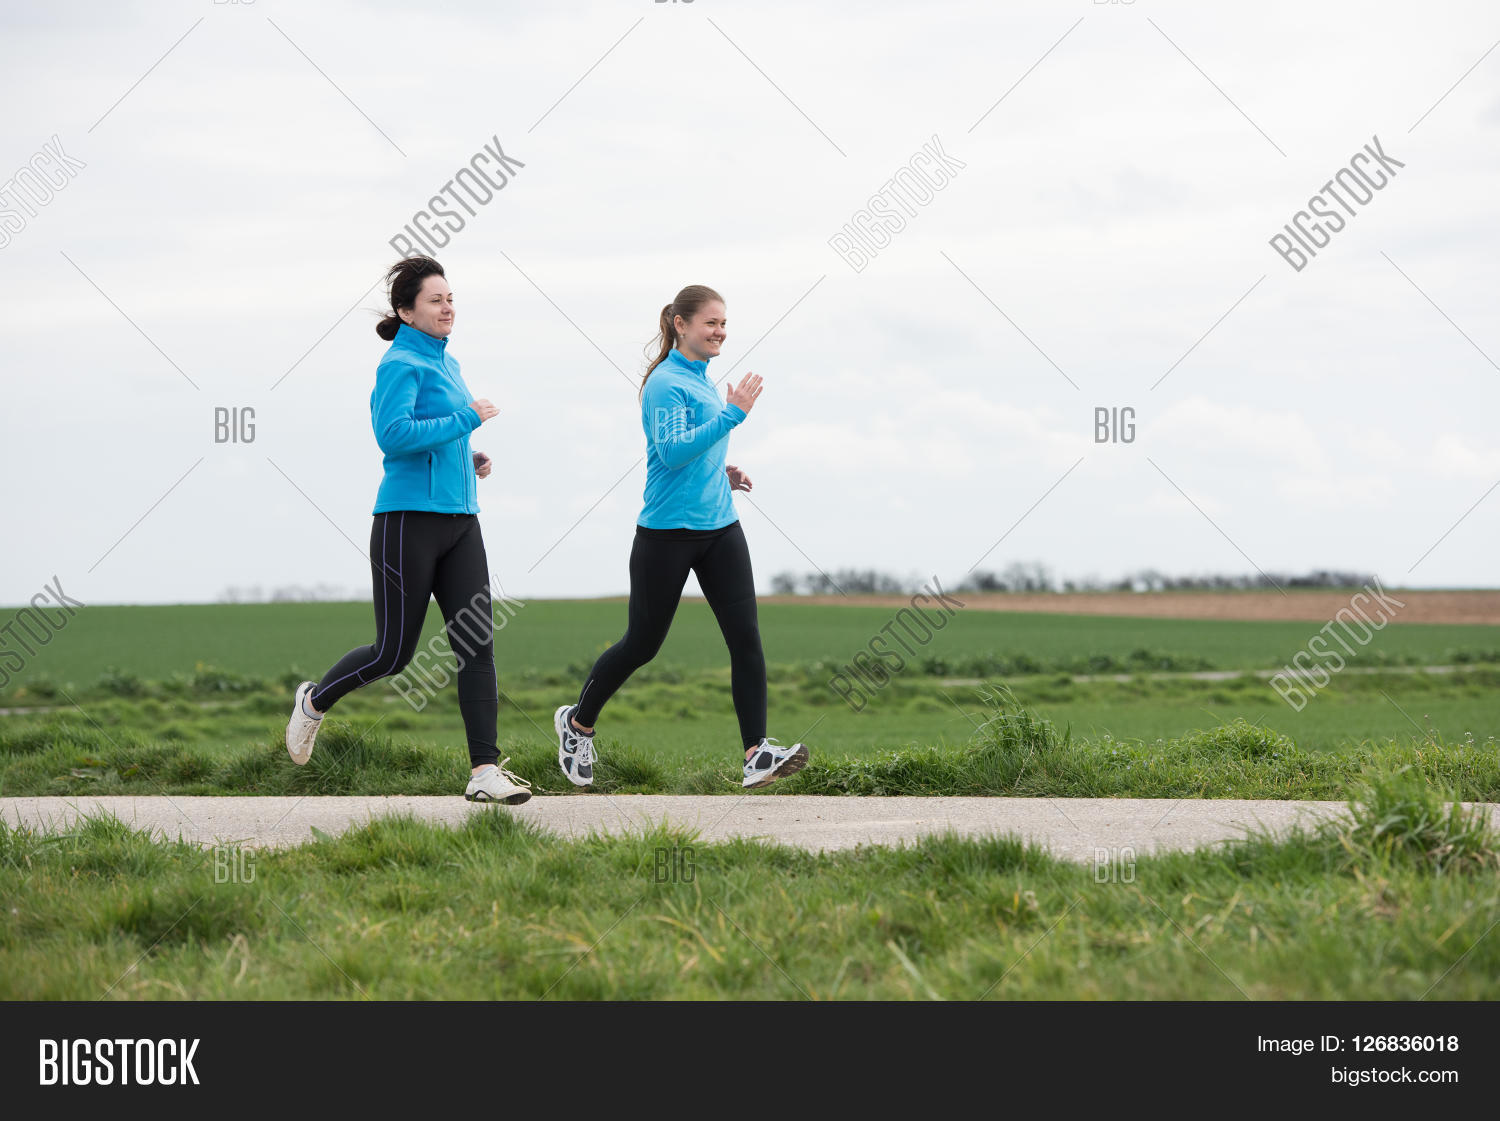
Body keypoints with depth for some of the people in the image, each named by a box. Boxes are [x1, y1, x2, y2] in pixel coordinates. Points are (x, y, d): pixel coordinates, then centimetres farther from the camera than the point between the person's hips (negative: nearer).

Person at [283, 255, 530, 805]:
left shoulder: (446, 363, 17)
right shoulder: (402, 364, -10)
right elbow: (393, 434, -24)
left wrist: (467, 458, 14)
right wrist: (466, 420, -19)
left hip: (459, 519, 8)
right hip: (409, 518, -8)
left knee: (477, 644, -4)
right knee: (393, 652, 0)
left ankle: (485, 771, -7)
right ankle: (315, 702, 28)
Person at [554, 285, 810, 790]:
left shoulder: (703, 381, 15)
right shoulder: (665, 382, -12)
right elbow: (671, 451, -24)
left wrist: (722, 473, 11)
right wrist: (732, 415, -26)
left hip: (719, 528, 7)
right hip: (668, 533, -7)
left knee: (745, 636, -7)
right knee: (642, 644, 4)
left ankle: (756, 755, -11)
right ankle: (577, 722, 28)